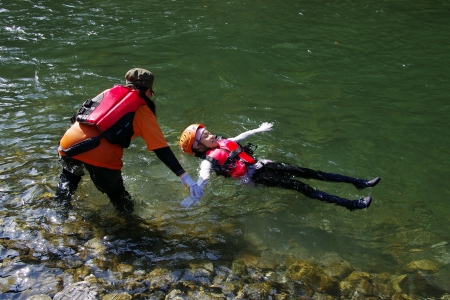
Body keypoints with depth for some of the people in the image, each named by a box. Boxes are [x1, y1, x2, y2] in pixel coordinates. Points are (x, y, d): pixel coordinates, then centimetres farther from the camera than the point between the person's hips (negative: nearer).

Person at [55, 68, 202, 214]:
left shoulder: (110, 91, 23)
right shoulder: (143, 111, 11)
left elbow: (79, 115, 28)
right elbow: (161, 150, 4)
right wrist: (184, 176, 5)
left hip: (69, 143, 5)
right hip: (101, 156, -4)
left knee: (69, 174, 37)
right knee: (118, 195, 21)